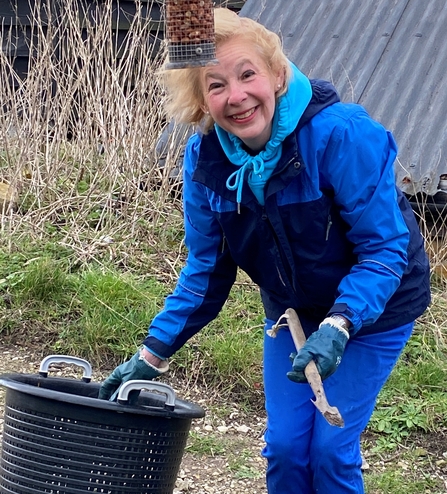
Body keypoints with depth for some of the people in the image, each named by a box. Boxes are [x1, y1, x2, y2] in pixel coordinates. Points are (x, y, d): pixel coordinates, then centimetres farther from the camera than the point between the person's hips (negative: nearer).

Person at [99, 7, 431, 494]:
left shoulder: (342, 134, -31)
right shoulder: (205, 155, -14)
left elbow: (385, 248, -27)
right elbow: (206, 268, -2)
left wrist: (338, 326, -41)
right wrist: (152, 353, -6)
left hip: (372, 308, -4)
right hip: (292, 313, 4)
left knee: (331, 447, -7)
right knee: (284, 447, 2)